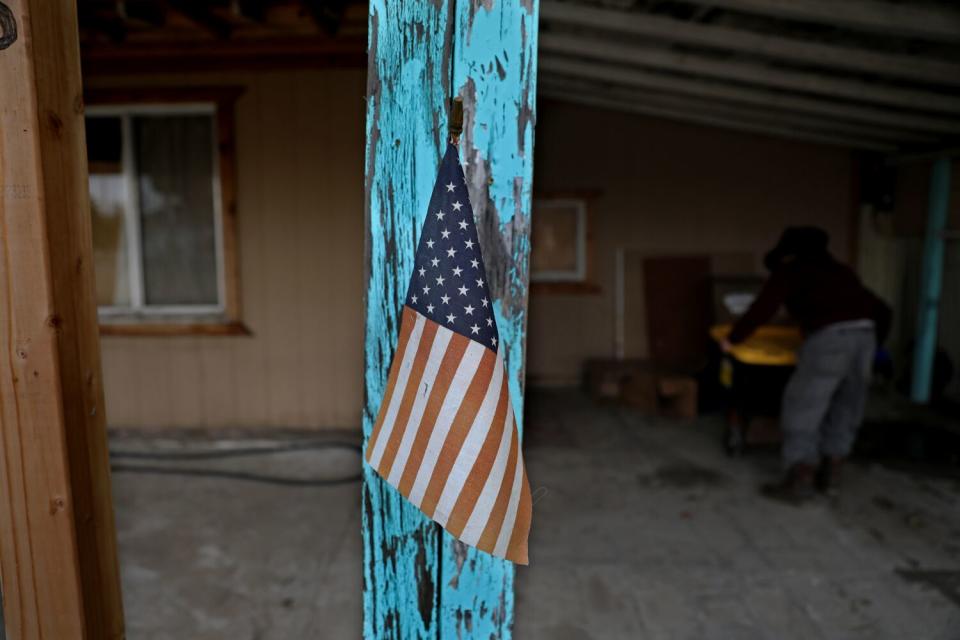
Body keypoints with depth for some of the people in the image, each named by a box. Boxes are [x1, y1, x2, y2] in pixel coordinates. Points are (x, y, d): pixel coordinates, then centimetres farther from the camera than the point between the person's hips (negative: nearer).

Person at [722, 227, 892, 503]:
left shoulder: (790, 269, 14)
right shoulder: (840, 270, 32)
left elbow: (764, 307, 3)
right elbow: (882, 311, 33)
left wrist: (733, 338, 14)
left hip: (830, 337, -7)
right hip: (864, 333, 7)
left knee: (803, 408, 0)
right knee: (845, 408, 18)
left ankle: (800, 481, -1)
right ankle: (830, 476, 24)